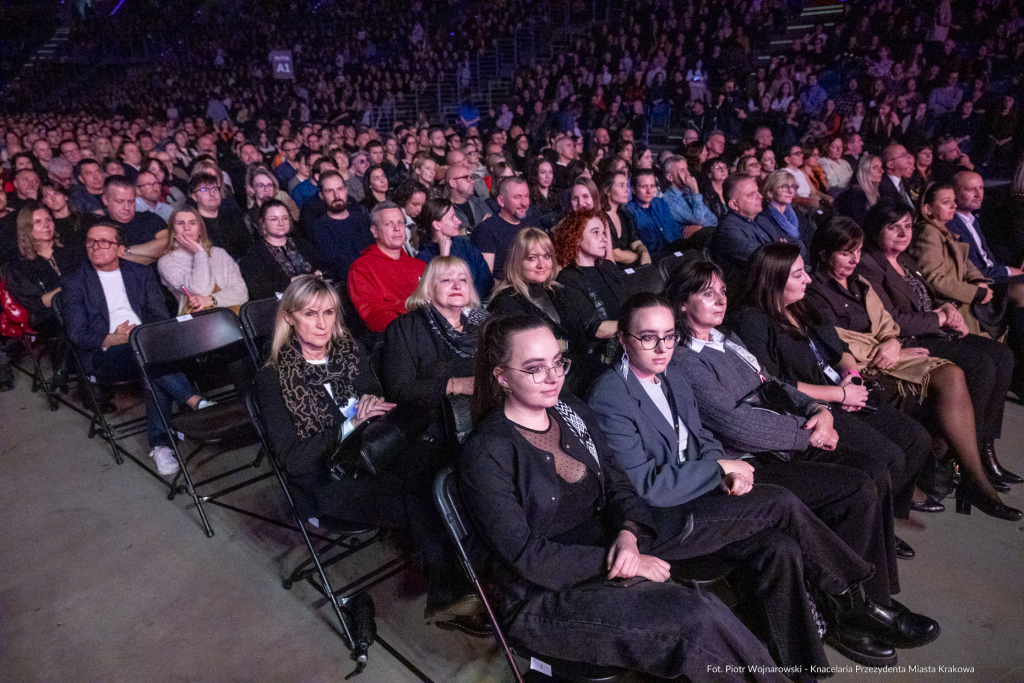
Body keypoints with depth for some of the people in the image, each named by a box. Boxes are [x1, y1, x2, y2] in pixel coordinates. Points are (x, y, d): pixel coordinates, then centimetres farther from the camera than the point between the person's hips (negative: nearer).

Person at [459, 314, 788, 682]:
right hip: (545, 599, -6)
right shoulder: (484, 455, -14)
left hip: (609, 555, 6)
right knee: (696, 617, -22)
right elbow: (525, 556, -16)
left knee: (706, 606, -19)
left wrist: (628, 534, -11)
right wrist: (617, 563, -18)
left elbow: (617, 484, 10)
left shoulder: (572, 413, 6)